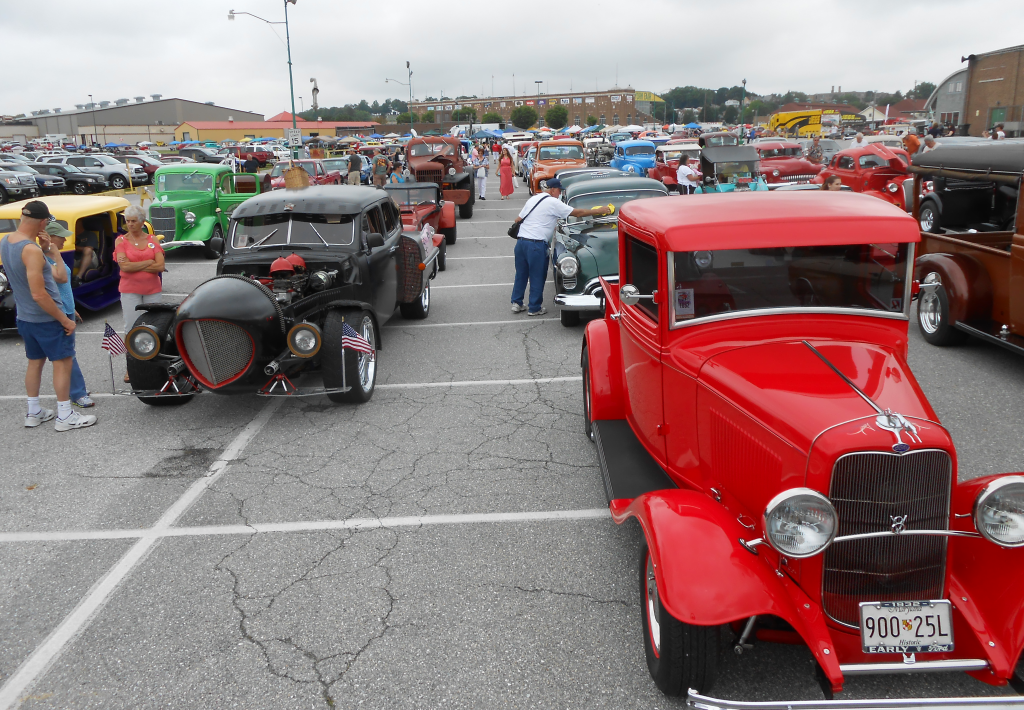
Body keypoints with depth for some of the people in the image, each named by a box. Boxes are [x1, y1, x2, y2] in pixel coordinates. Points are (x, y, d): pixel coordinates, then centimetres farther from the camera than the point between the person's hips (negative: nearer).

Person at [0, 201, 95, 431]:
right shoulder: (31, 250, -25)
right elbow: (39, 294, -27)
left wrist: (44, 250, -4)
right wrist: (65, 320, -19)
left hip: (25, 317, 9)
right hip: (47, 318, -9)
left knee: (35, 361, 19)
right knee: (63, 362, 2)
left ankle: (33, 412, 27)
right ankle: (65, 417, 7)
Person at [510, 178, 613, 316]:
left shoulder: (532, 199, 17)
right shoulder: (553, 202, -5)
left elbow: (518, 219, 17)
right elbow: (577, 213, -4)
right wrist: (599, 211, 3)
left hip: (521, 241, 7)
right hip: (536, 244, -7)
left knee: (521, 274, 16)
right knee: (537, 277, 4)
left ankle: (516, 303, 21)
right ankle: (535, 308, 11)